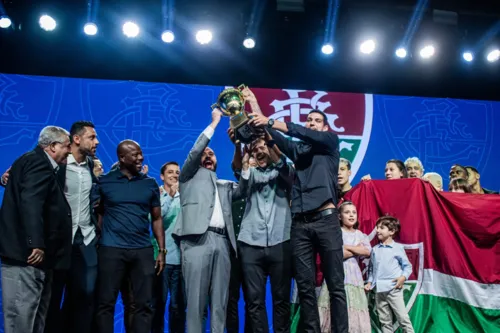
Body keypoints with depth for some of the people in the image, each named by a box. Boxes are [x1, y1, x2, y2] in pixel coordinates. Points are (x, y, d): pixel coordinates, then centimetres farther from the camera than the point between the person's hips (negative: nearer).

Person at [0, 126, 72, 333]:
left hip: (27, 252, 11)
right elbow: (30, 204, -25)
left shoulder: (37, 163, 21)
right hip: (27, 254, -11)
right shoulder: (38, 163, -11)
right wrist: (36, 243, -28)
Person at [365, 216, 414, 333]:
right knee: (384, 321, 10)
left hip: (393, 289, -4)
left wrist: (403, 277, -15)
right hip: (379, 290, 4)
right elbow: (371, 268, 16)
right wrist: (370, 282, 6)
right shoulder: (375, 249, 10)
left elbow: (407, 266, 2)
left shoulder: (398, 247, -2)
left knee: (403, 318, -4)